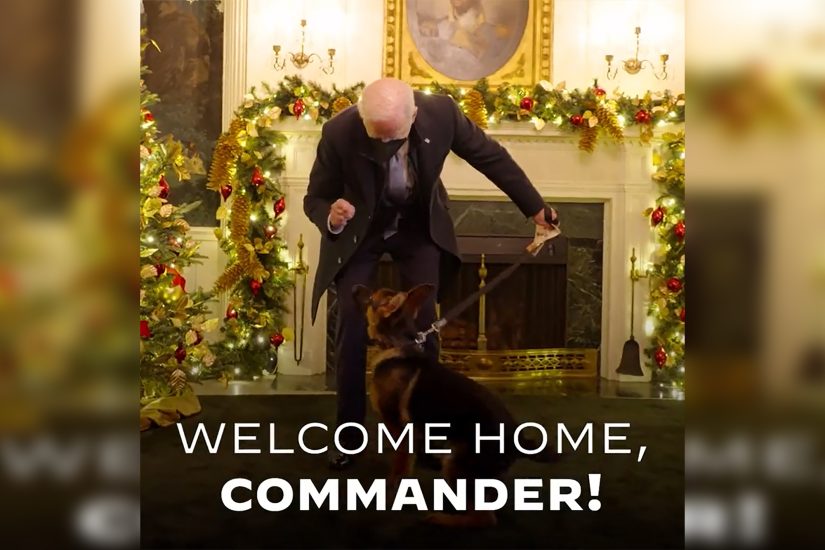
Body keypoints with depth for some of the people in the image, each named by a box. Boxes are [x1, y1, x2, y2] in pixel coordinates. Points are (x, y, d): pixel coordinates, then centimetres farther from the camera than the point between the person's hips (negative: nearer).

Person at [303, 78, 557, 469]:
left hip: (420, 226, 1)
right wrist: (330, 218, -42)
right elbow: (314, 199, -17)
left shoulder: (441, 112, -29)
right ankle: (348, 433, 7)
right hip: (358, 229, -1)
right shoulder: (339, 133, -32)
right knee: (352, 326, -9)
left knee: (422, 324, -5)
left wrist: (535, 208, 0)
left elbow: (491, 156, -11)